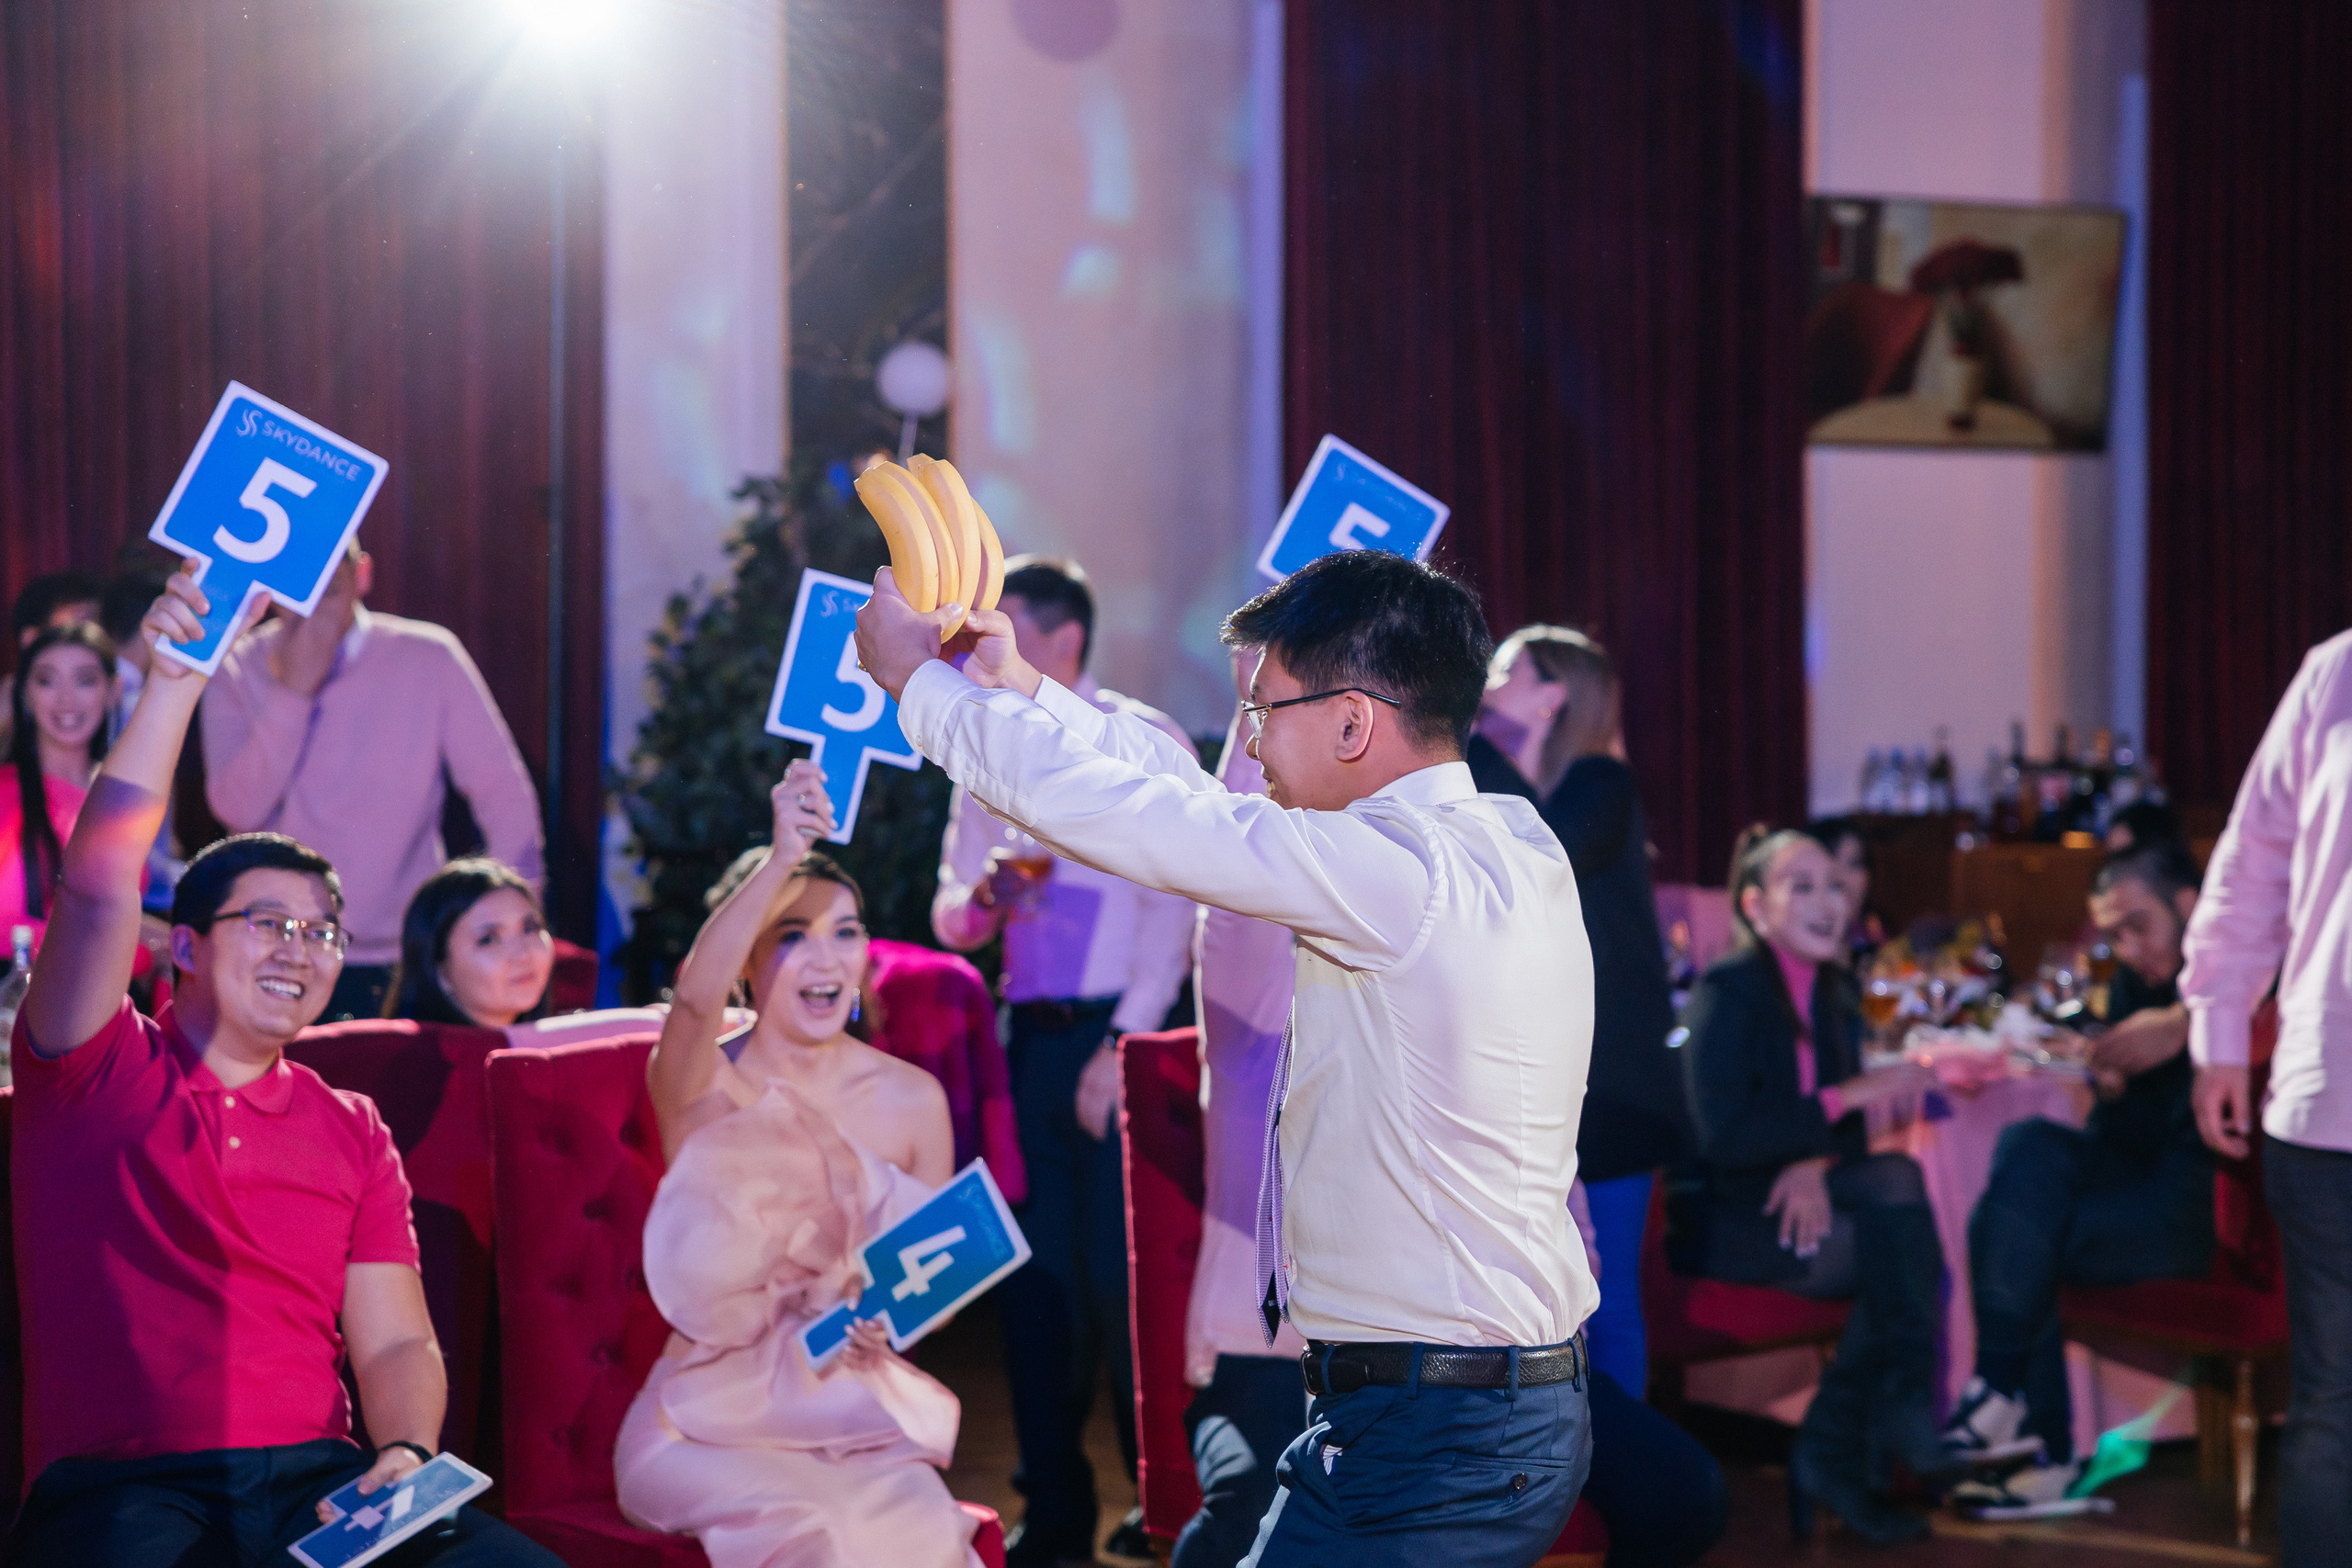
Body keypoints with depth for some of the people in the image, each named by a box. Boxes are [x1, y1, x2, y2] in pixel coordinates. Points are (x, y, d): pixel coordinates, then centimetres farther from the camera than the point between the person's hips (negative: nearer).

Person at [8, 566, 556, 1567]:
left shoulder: (352, 1131, 21)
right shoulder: (98, 1072, 10)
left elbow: (395, 1342, 14)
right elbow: (100, 881, -7)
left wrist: (407, 1452, -8)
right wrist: (176, 676, -12)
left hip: (316, 1481, 3)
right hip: (121, 1485, -3)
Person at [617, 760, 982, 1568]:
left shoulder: (913, 1099, 4)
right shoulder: (699, 1087, -5)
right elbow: (694, 997, -29)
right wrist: (783, 857, -44)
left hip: (858, 1411, 3)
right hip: (712, 1417, -2)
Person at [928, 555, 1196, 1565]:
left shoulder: (1144, 743, -5)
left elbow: (1174, 908, -9)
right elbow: (952, 918, 15)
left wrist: (1125, 1046, -15)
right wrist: (977, 897, -9)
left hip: (1118, 1031, -6)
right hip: (1027, 1032, 6)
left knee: (1121, 1273, -6)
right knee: (1034, 1273, 6)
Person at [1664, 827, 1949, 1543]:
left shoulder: (1833, 994, 10)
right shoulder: (1725, 993, -11)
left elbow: (1849, 1132, 8)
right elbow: (1721, 1139, -21)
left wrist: (1815, 1164, -16)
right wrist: (1843, 1098, -22)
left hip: (1797, 1197, 7)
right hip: (1722, 1212, -7)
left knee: (1896, 1177, -24)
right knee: (1902, 1248, -25)